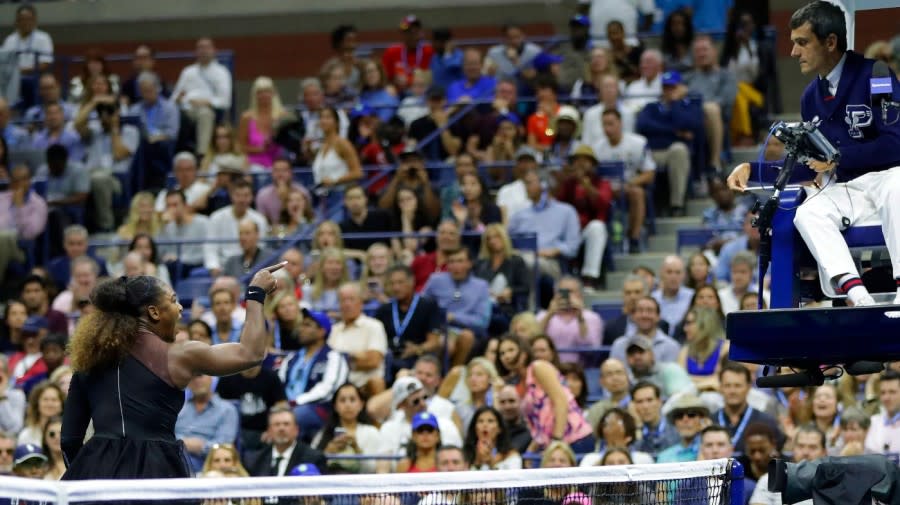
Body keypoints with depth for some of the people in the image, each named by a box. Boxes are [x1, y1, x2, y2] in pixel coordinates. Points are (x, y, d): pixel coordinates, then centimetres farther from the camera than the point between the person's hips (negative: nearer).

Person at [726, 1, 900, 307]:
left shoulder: (874, 77, -9)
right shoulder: (812, 97, 12)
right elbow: (805, 164, 21)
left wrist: (837, 158, -13)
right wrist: (752, 168, 9)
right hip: (847, 191, 6)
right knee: (806, 214, -25)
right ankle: (859, 297, -43)